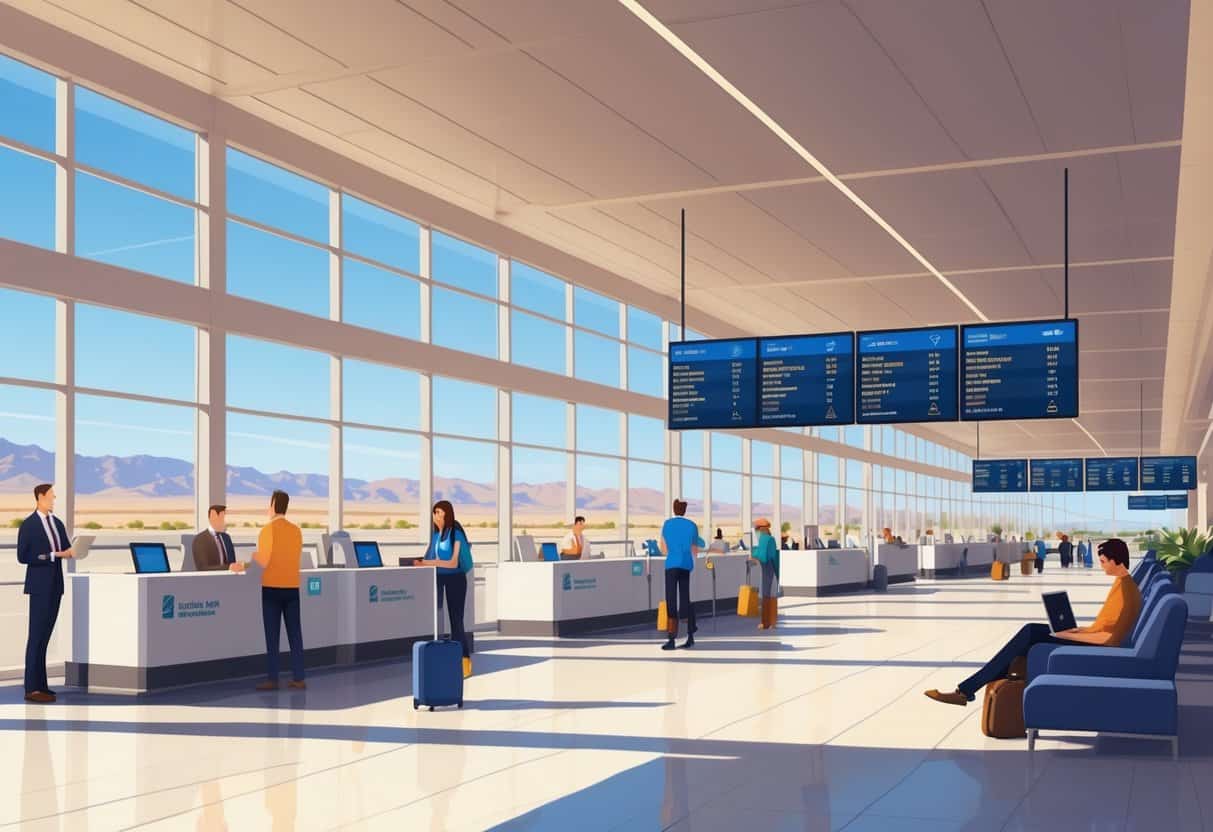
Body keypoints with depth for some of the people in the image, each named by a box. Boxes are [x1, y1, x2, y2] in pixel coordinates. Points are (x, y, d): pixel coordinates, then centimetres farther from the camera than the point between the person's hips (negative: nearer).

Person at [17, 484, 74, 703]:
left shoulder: (57, 523, 14)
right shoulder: (28, 525, -7)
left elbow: (66, 549, 17)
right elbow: (22, 556, -12)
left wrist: (71, 552, -6)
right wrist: (52, 556, -18)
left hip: (55, 585, 7)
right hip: (40, 586, -7)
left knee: (45, 635, 9)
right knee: (36, 636, -7)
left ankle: (40, 684, 13)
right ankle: (32, 688, -7)